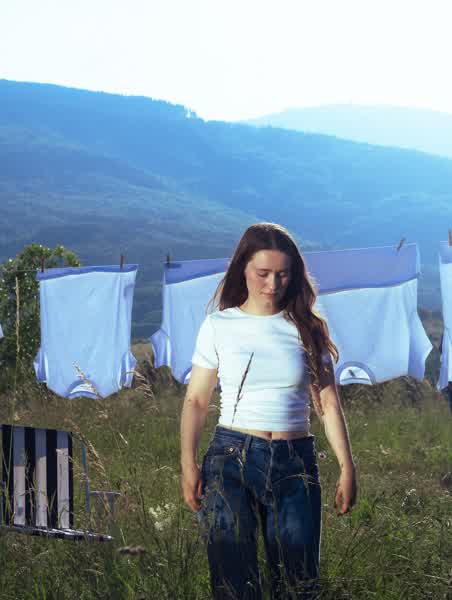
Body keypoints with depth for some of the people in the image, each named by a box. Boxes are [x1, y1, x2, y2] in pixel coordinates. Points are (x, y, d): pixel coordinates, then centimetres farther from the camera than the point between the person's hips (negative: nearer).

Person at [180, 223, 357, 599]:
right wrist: (188, 464, -10)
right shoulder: (218, 327, 2)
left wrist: (347, 467, -2)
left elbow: (328, 403, 6)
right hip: (232, 458, -1)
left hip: (295, 464, 1)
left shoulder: (307, 329, 6)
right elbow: (196, 401, 2)